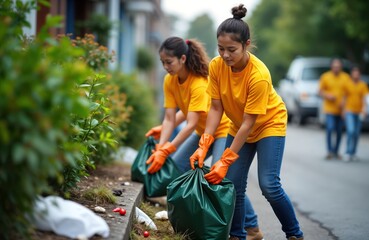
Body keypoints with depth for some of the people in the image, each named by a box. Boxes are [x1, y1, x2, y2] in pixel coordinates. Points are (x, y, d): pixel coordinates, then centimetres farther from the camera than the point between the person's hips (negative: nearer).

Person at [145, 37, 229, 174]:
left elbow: (191, 125, -32)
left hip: (223, 130, -7)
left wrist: (165, 152, -36)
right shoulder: (170, 81, -8)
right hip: (201, 131, 7)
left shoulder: (200, 83, -28)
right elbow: (169, 119, -11)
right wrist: (160, 148, -25)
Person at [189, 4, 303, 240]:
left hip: (269, 124, -5)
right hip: (239, 126, 5)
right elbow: (216, 109, -14)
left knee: (269, 184, -13)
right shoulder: (217, 66, -18)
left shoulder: (259, 75, -33)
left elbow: (248, 123, -30)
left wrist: (225, 161, -30)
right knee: (233, 183, -2)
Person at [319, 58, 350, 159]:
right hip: (329, 108, -2)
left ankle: (336, 151, 20)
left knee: (339, 131, 8)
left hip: (341, 109, 2)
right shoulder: (325, 77, 0)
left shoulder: (346, 77, 3)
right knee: (330, 128, -14)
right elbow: (320, 91, 5)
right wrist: (327, 96, -14)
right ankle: (330, 151, -8)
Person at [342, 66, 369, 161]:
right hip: (349, 111, -3)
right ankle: (348, 153, -10)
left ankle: (353, 153, 20)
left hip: (359, 112, 3)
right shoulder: (346, 84, -1)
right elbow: (344, 97, 4)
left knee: (356, 133, 8)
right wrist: (344, 110, 1)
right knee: (351, 131, -17)